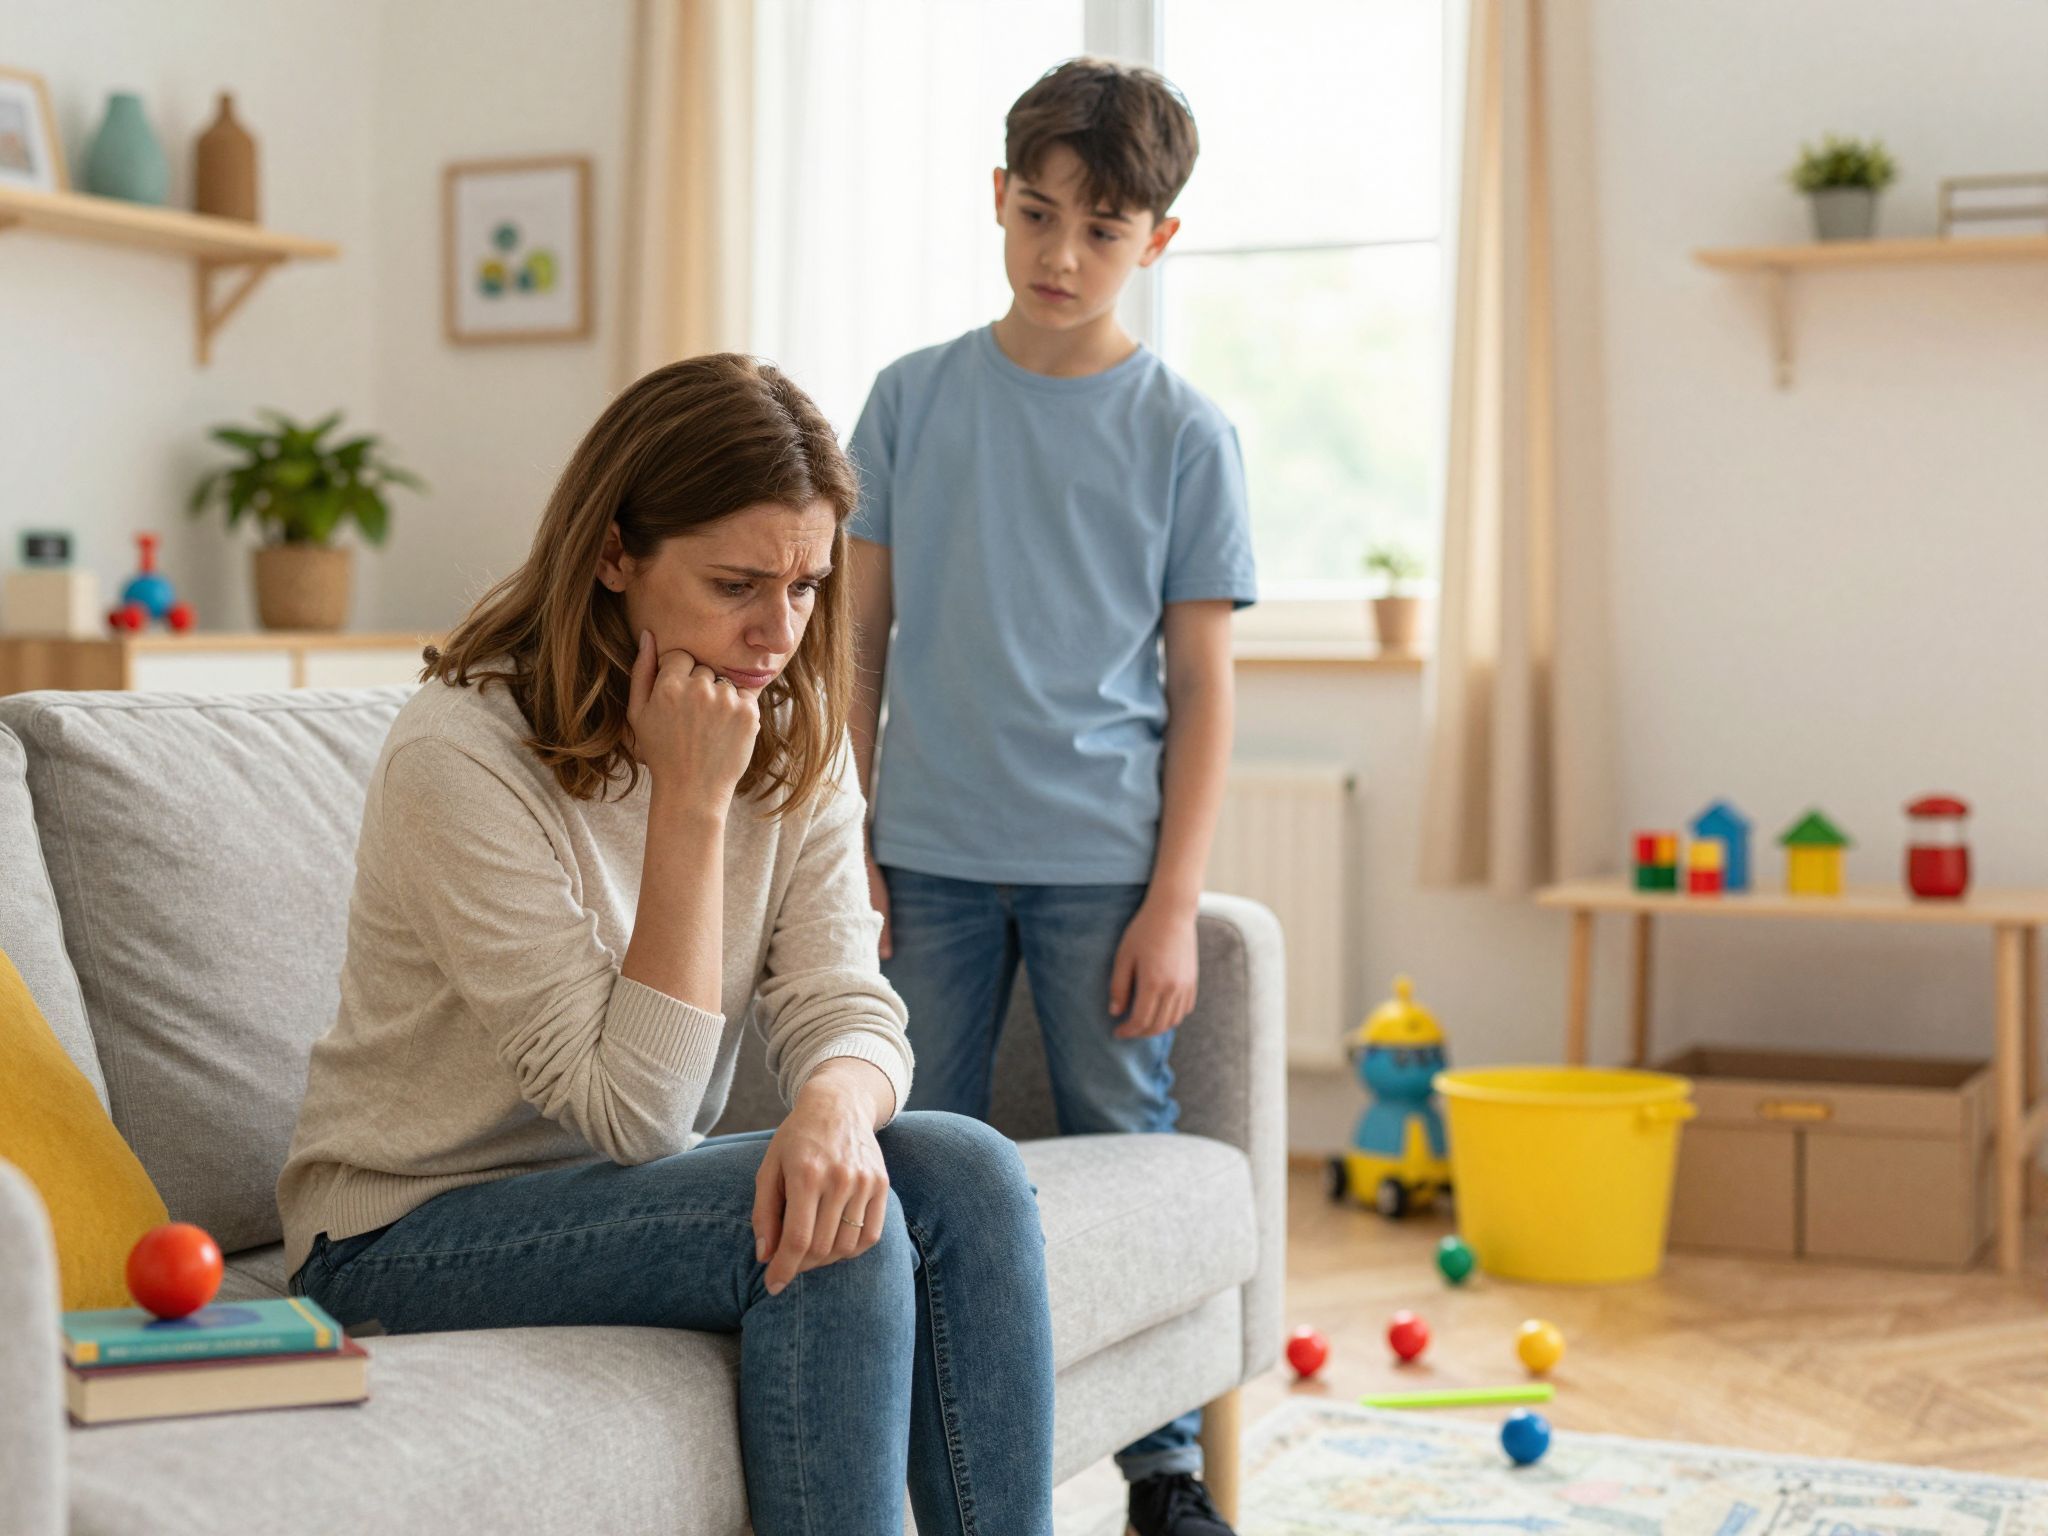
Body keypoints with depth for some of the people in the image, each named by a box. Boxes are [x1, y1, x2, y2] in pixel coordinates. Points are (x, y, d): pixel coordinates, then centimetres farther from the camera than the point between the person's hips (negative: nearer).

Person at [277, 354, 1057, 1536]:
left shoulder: (794, 740, 0)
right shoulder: (461, 755, -21)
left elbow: (845, 1004, -8)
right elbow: (632, 1112, -22)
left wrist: (835, 1106, -33)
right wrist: (690, 803, -27)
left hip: (624, 1187, 6)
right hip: (413, 1230, -6)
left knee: (965, 1172, -20)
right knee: (842, 1240, -28)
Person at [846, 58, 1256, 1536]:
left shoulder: (1185, 432, 0)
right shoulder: (913, 398, 5)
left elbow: (1203, 688, 0)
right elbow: (864, 635, 8)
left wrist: (1174, 901, -6)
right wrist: (843, 845, 3)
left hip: (1103, 861, -2)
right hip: (931, 855, 2)